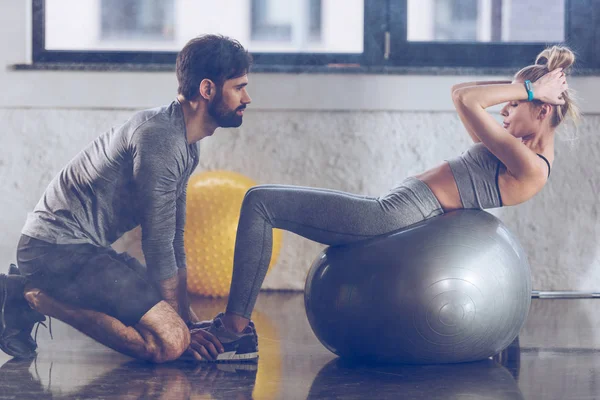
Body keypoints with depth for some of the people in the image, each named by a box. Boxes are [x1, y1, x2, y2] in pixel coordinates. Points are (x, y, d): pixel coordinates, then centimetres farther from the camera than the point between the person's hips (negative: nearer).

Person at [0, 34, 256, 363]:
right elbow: (157, 242, -17)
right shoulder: (158, 137, -19)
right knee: (168, 341, -24)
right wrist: (181, 325, -11)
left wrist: (186, 316, 13)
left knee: (177, 327, 19)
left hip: (83, 249, 11)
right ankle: (35, 297, -11)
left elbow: (173, 238, 18)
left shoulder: (187, 146, 13)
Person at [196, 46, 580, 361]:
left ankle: (234, 327, -11)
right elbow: (461, 94, 25)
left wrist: (528, 88, -6)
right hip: (395, 209, 11)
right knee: (264, 202, 22)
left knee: (260, 202, -10)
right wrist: (520, 85, 19)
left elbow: (466, 100, -17)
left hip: (393, 216, -11)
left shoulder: (530, 168, -15)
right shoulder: (519, 154, 17)